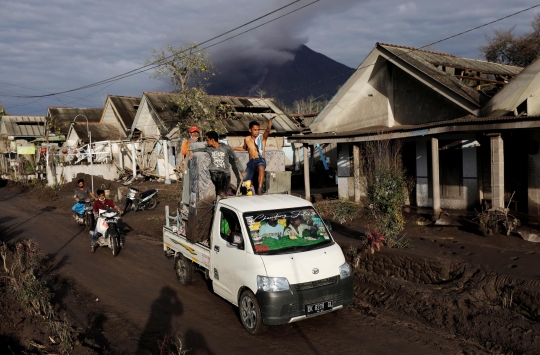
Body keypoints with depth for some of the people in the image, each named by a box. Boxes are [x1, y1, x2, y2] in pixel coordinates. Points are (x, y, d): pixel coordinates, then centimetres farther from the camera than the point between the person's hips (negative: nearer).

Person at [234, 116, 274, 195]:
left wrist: (270, 120, -34)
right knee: (245, 182, -6)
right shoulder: (247, 139, 10)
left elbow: (268, 130, -18)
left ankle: (259, 190, -42)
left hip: (261, 160, -4)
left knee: (261, 168, -40)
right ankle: (254, 184, 27)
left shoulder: (263, 138, 2)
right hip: (251, 161, 4)